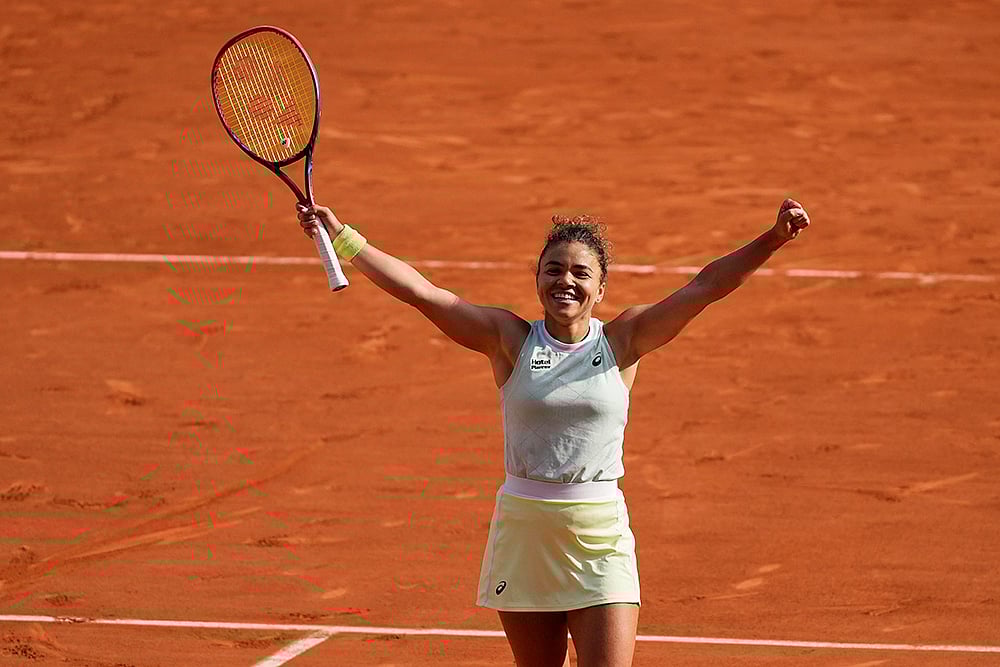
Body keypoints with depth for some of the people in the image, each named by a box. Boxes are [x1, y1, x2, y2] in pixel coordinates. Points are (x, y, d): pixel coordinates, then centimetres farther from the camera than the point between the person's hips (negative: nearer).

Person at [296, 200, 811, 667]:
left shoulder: (621, 342, 1)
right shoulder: (510, 340, 1)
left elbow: (706, 286, -4)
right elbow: (419, 291, -3)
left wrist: (773, 239, -15)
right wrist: (342, 238, -8)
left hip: (601, 537, -1)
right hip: (523, 528, 1)